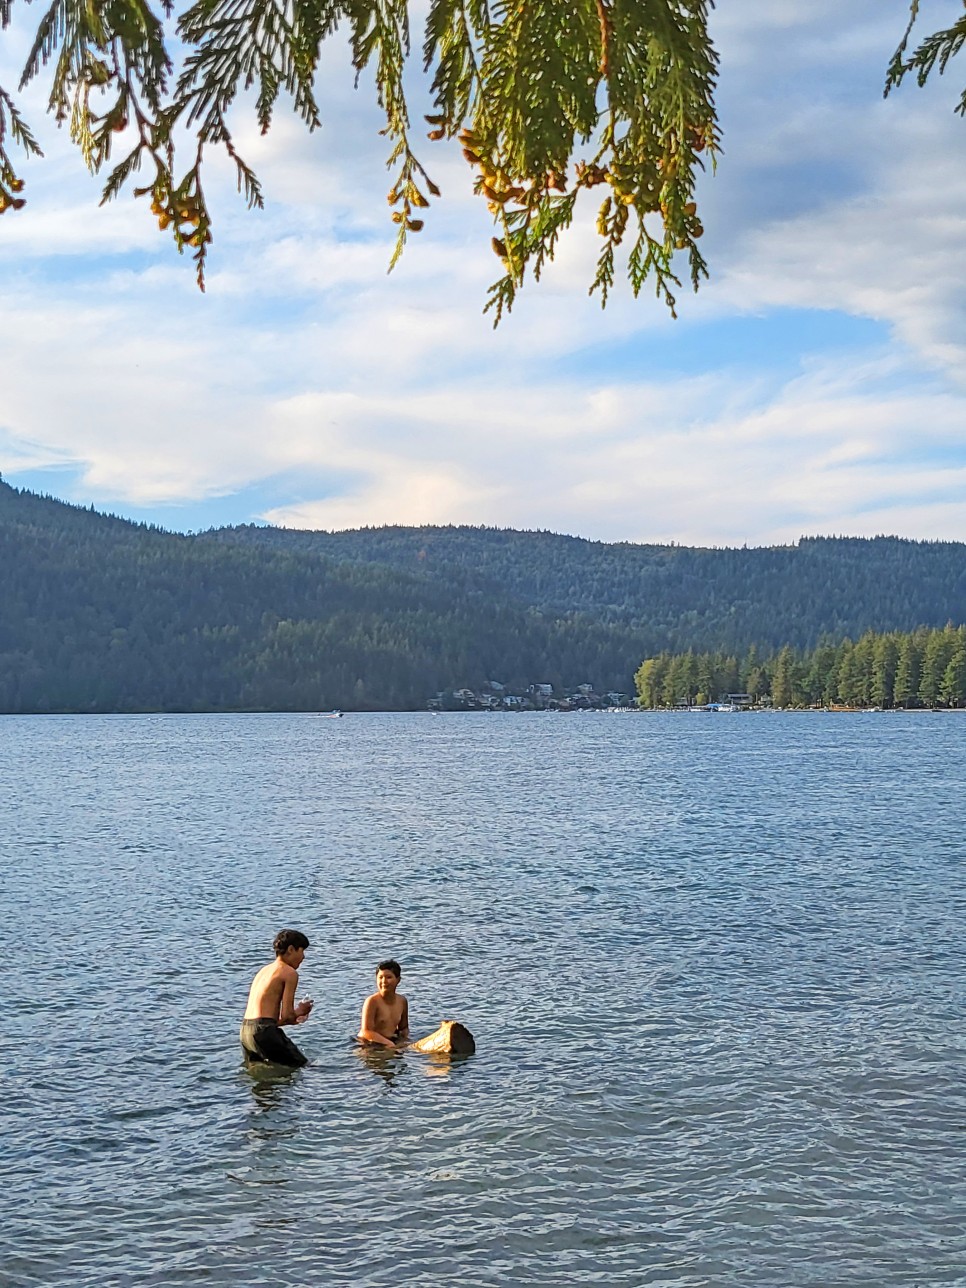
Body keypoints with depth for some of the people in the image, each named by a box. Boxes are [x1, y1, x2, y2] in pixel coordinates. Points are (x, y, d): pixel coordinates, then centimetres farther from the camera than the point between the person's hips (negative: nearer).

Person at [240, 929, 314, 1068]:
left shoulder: (264, 970, 21)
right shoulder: (290, 973, -4)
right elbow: (286, 1015, -9)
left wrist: (295, 1019, 26)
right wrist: (300, 1011, 13)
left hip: (244, 1030, 8)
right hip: (263, 1031, -8)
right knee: (302, 1067, 1)